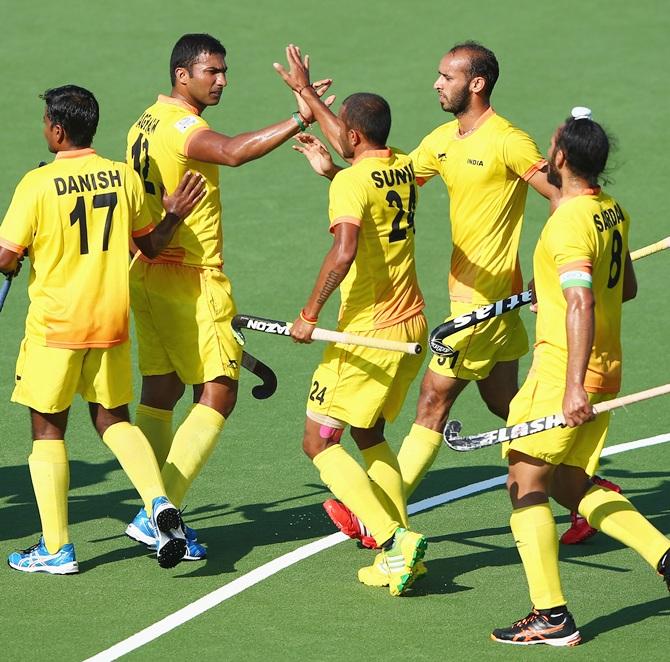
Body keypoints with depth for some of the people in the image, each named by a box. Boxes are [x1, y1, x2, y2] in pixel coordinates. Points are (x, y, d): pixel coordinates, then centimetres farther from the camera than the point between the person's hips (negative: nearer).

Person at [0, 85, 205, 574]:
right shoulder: (123, 176, -1)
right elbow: (147, 242, 10)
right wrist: (174, 216, 24)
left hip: (54, 326, -4)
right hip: (111, 322, 4)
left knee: (48, 428, 7)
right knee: (114, 419, 18)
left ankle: (56, 548, 7)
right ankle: (159, 502, -4)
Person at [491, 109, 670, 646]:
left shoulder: (569, 223, -19)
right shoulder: (614, 213, 8)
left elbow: (581, 304, -28)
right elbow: (626, 288, 22)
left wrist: (574, 386, -33)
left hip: (564, 370, -9)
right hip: (607, 369, 9)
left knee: (525, 482, -1)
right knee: (572, 486, 18)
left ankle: (551, 617, -3)